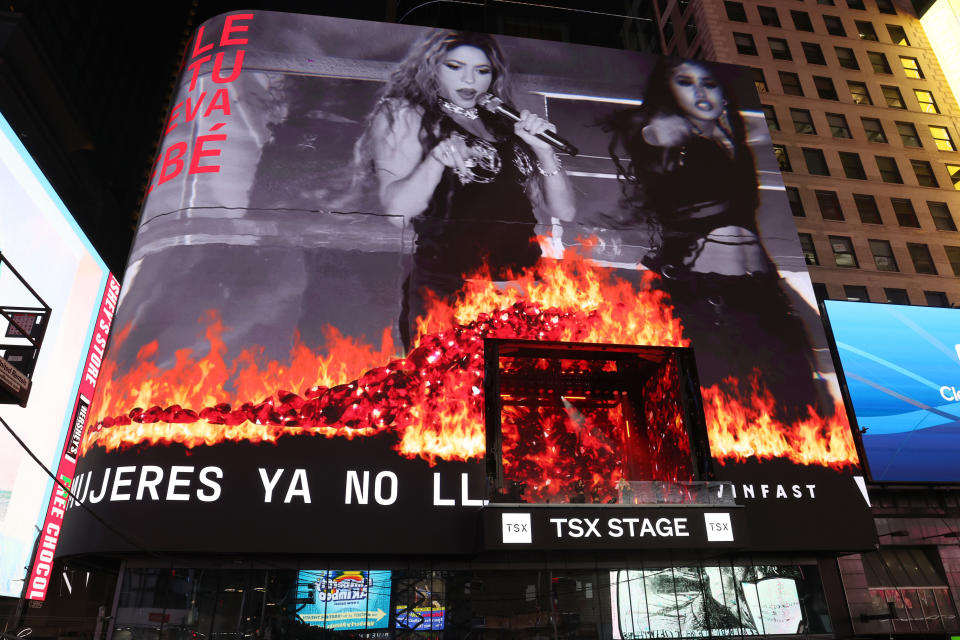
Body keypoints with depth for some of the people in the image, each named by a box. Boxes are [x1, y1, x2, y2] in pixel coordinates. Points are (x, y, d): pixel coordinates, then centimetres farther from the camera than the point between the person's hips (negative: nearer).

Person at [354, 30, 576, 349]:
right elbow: (396, 209, -5)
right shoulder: (404, 115, 11)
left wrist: (544, 150, 2)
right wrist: (437, 159, -20)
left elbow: (562, 212, 16)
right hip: (446, 289, -4)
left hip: (521, 285, 4)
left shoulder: (504, 125, 21)